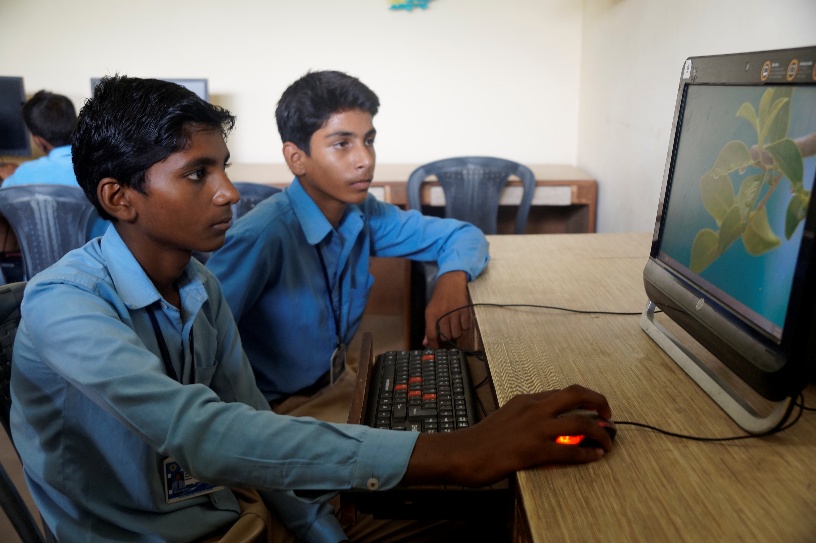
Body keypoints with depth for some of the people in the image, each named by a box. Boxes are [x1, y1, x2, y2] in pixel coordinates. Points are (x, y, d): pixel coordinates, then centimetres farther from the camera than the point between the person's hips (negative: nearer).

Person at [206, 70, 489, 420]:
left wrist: (453, 277, -17)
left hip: (341, 380, 7)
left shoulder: (363, 215, -4)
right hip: (278, 406, -6)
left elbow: (464, 234, 3)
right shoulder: (263, 236, -25)